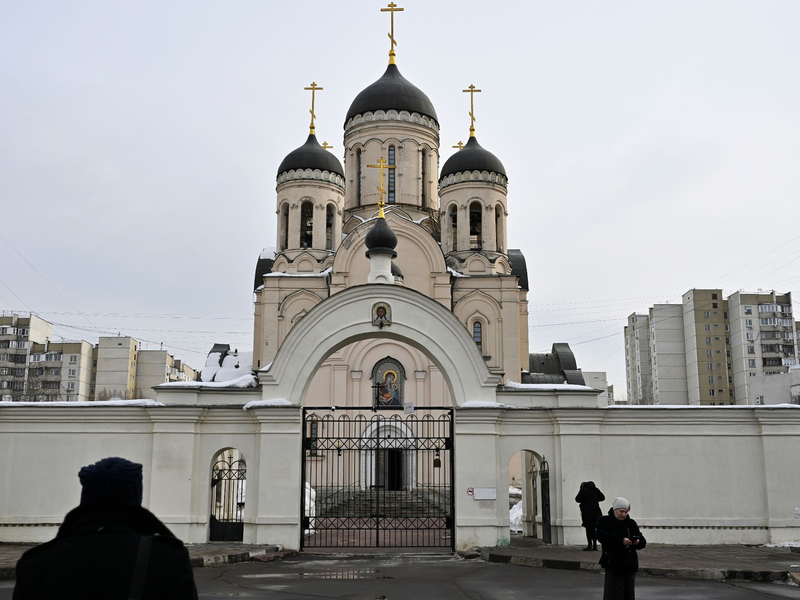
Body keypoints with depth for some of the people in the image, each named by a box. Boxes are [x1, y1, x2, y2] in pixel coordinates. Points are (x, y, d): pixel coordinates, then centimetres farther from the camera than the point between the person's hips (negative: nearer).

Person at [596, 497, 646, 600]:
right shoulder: (604, 521, 0)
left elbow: (643, 542, 9)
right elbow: (602, 536, -19)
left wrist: (638, 542, -16)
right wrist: (621, 540, -29)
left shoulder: (631, 523, 13)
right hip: (613, 563, -4)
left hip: (629, 563, 5)